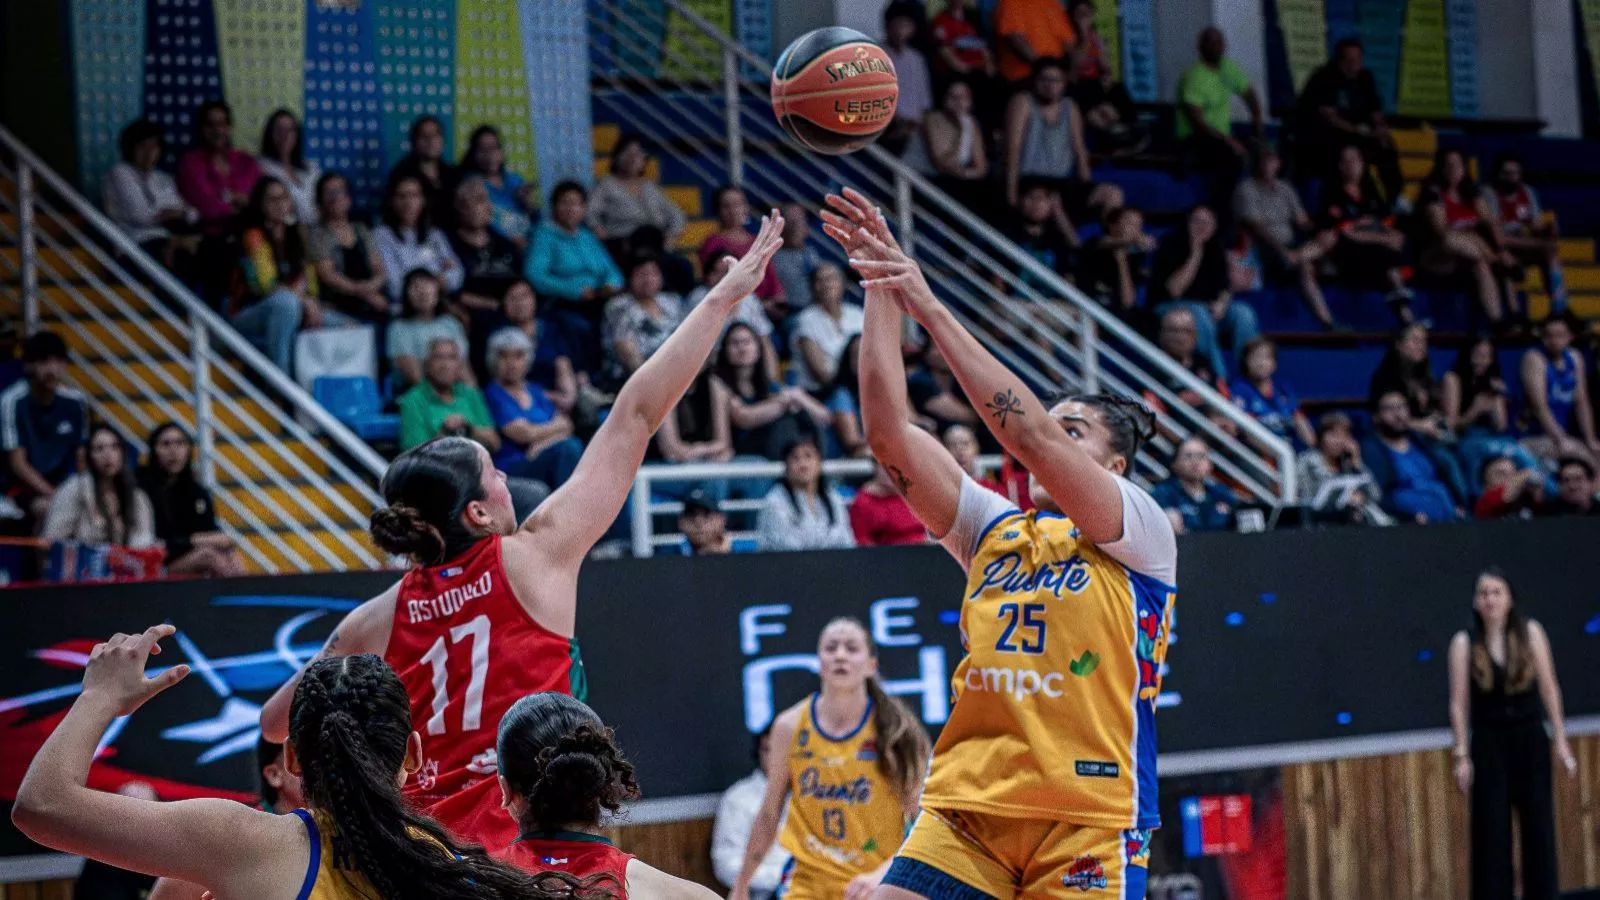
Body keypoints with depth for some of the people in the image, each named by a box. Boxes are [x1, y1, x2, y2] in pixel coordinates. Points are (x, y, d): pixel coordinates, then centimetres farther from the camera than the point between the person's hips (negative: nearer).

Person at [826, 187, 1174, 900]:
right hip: (966, 808, 5)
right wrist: (882, 292, 0)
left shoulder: (1143, 533, 1)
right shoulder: (995, 530, 16)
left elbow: (1029, 435, -12)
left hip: (1087, 818, -4)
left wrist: (930, 309, -13)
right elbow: (888, 431, 7)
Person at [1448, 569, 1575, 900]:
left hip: (1530, 740, 1)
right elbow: (1459, 703, -4)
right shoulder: (1464, 643, -5)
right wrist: (1462, 755, -8)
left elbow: (1549, 689, 1)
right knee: (1491, 832, -1)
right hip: (1489, 743, -1)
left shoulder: (1531, 632, -2)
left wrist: (1560, 741, 0)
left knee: (1539, 826, 4)